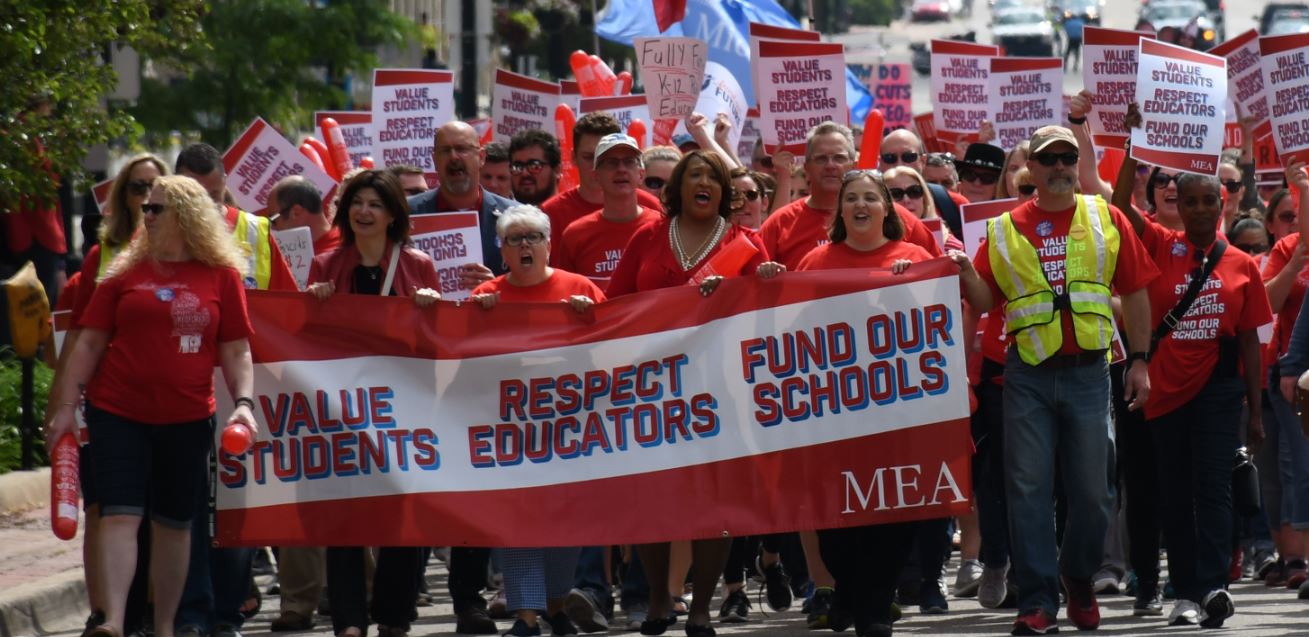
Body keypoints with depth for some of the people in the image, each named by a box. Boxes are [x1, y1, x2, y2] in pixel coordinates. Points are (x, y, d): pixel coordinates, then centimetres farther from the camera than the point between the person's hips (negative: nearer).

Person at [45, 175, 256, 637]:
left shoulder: (222, 276, 3)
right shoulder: (125, 273, 5)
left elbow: (236, 351, 5)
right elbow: (89, 343, 6)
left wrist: (243, 402, -10)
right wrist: (66, 408, 0)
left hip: (187, 419, 0)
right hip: (118, 413, 0)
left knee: (173, 523, 8)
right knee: (120, 514, -11)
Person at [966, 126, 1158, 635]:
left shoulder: (1105, 220, 6)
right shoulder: (1004, 230, 6)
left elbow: (1135, 292, 7)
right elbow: (984, 301, 6)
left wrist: (1139, 361, 2)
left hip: (1088, 371, 0)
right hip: (1028, 376, 0)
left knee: (1092, 491, 4)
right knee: (1029, 488, -4)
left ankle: (1080, 583, 25)